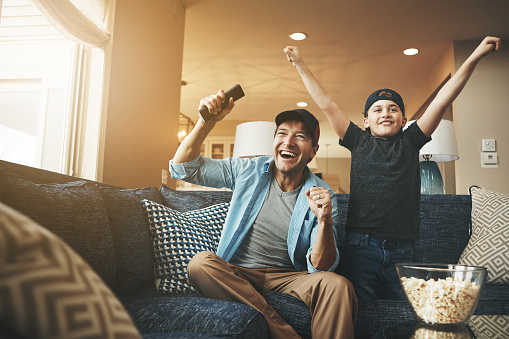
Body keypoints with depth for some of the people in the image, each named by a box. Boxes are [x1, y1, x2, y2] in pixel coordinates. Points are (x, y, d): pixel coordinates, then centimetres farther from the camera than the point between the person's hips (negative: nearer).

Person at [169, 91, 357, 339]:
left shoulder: (321, 196, -4)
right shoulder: (248, 171, 1)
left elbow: (320, 268, -9)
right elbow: (183, 167, 0)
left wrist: (325, 221, -29)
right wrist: (208, 121, -14)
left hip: (287, 277, -1)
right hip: (235, 273, 2)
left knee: (338, 286, -30)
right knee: (201, 263, -31)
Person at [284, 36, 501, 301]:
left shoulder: (410, 142, 13)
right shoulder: (359, 142, 10)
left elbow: (442, 100, 8)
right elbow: (326, 104, 10)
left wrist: (475, 56, 5)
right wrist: (300, 65, 12)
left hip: (401, 252, 2)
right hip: (361, 248, -1)